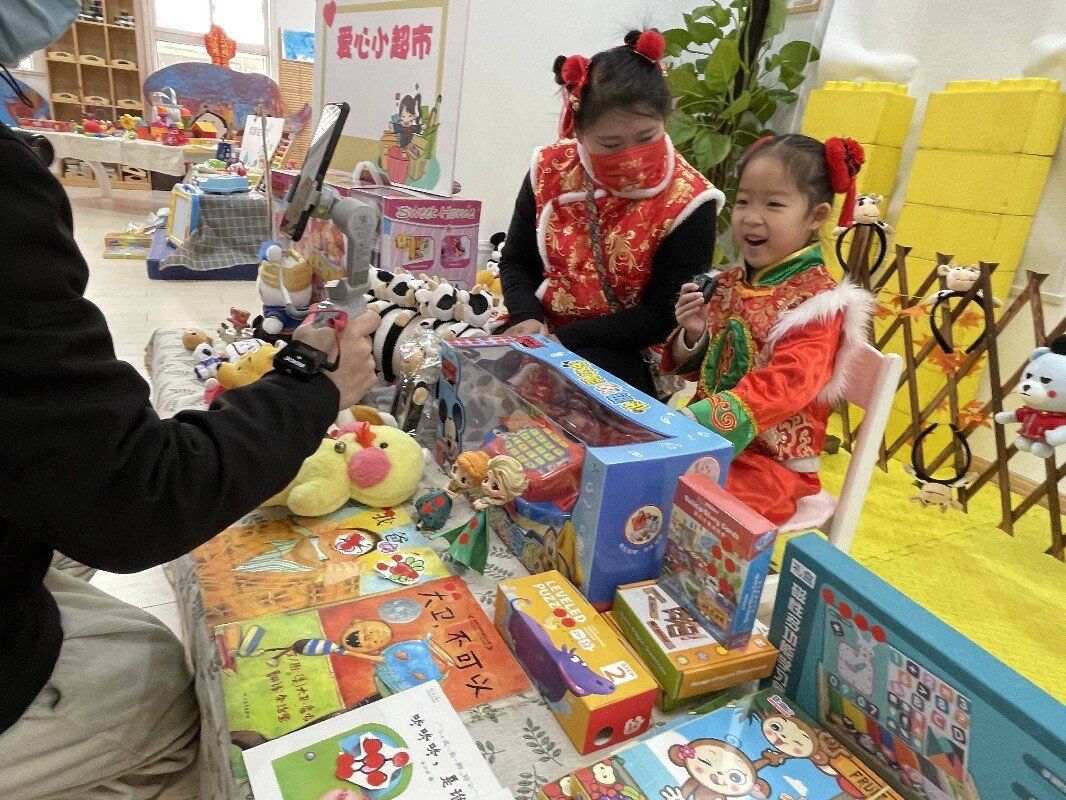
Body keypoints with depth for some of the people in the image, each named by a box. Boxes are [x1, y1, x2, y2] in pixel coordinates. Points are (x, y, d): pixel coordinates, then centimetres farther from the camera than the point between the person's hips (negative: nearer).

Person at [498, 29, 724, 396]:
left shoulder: (686, 202, -13)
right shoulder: (551, 171, -2)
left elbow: (665, 315, -13)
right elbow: (516, 260, 8)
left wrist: (563, 338, -19)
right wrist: (527, 317, -14)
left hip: (627, 352, -4)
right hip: (541, 331, 5)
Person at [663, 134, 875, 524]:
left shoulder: (818, 301, -11)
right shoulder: (726, 284, 8)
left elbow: (783, 385, -24)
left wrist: (701, 417, -35)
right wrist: (693, 335, -8)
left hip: (770, 460, -6)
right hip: (706, 438, 7)